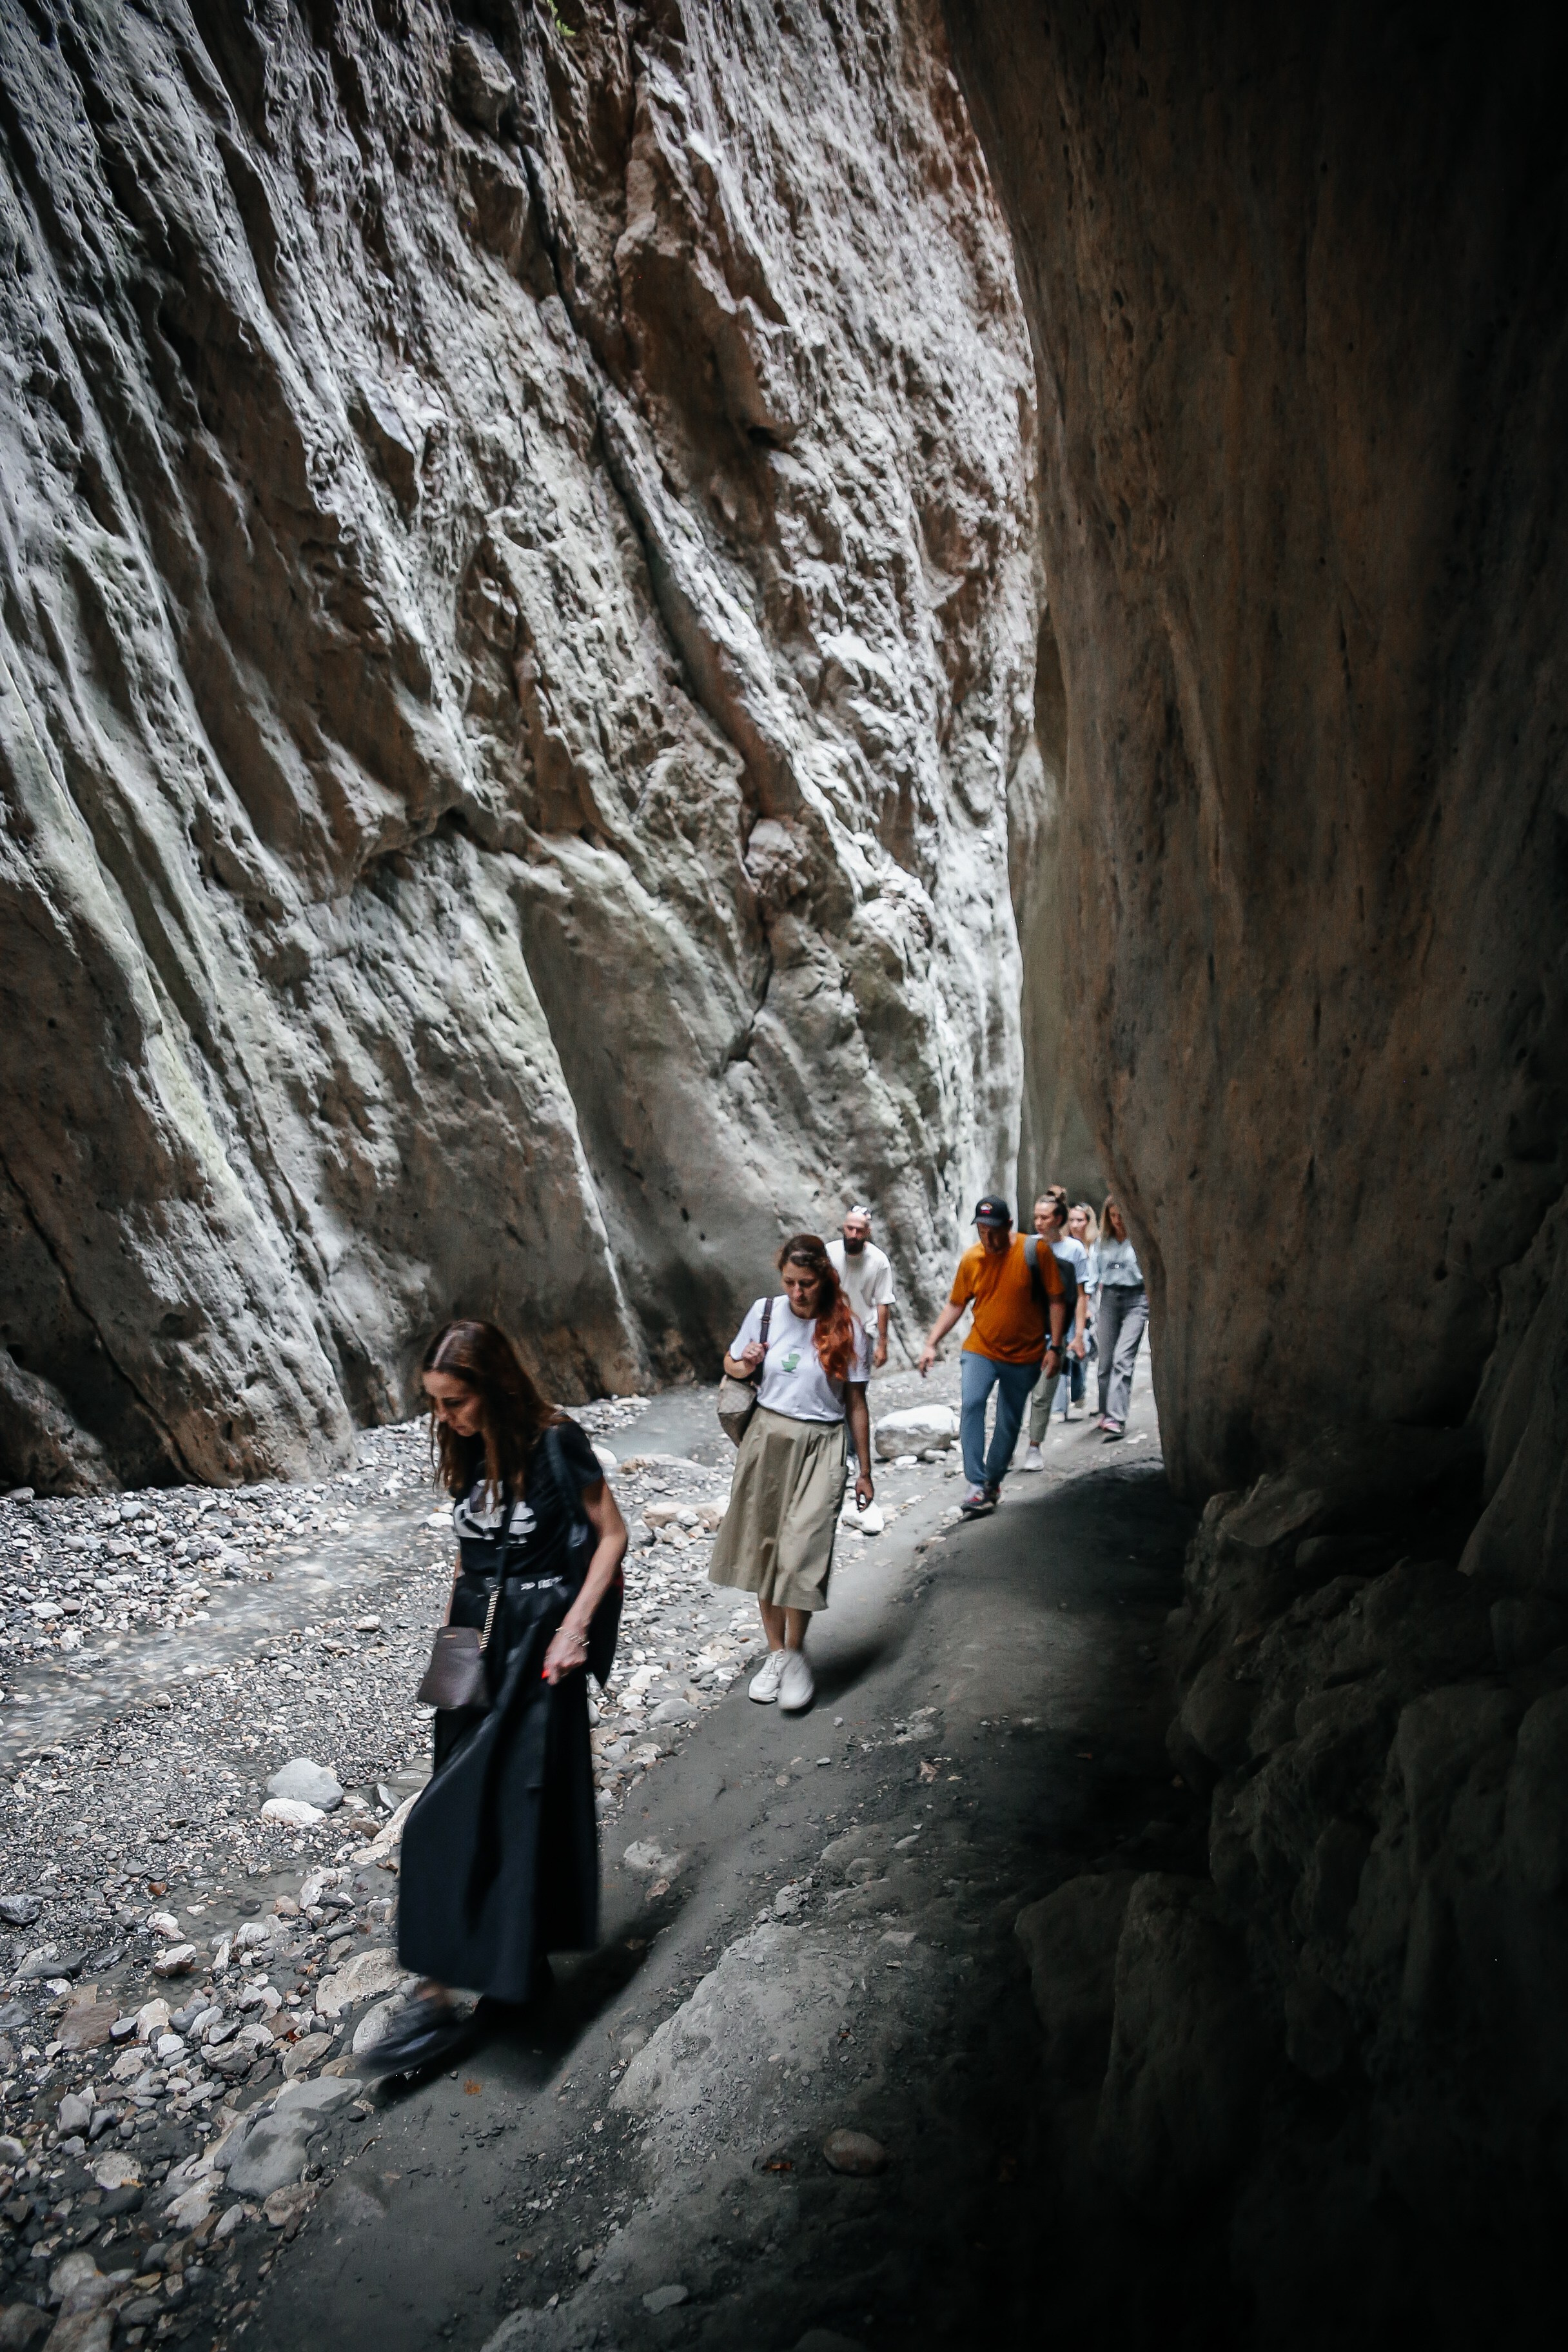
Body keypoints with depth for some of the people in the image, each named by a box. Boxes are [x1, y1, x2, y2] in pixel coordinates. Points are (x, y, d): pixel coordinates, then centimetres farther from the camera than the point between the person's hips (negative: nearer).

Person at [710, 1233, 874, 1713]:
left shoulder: (846, 1327, -6)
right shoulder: (765, 1312, -2)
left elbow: (856, 1404, 0)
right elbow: (731, 1362, 15)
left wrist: (864, 1471, 3)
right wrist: (743, 1367, -9)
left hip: (819, 1448, -3)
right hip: (767, 1438, 3)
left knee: (800, 1554, -8)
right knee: (764, 1550, 9)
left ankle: (795, 1654, 14)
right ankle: (775, 1652, 26)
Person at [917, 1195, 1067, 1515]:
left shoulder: (1034, 1250, -12)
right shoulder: (971, 1258, -4)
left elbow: (1056, 1300, -6)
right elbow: (955, 1305, 6)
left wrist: (1055, 1347, -11)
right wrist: (931, 1344, -1)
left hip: (1024, 1356, -1)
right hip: (981, 1350, 1)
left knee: (1009, 1423, 9)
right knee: (971, 1404, -22)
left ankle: (993, 1482, 28)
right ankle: (977, 1486, -18)